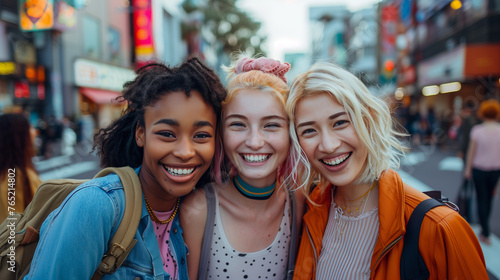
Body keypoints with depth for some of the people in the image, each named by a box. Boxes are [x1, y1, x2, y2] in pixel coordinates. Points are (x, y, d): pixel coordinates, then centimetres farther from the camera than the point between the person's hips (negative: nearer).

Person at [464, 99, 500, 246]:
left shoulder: (477, 130, -13)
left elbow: (471, 151, -6)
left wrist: (468, 169, 5)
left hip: (479, 169, -3)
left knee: (482, 200, 6)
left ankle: (485, 234, 7)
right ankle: (484, 228, 35)